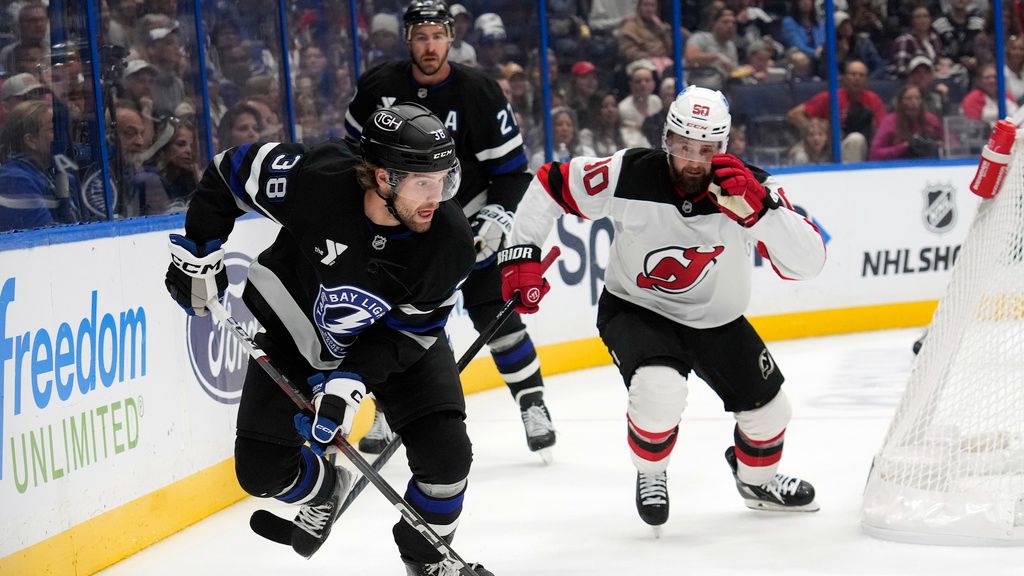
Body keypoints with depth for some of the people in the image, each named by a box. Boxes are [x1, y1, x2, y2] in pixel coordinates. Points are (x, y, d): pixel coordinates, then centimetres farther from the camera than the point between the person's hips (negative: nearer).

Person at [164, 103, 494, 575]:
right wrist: (201, 253, -15)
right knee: (262, 469, -2)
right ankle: (322, 490, 35)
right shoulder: (318, 180, -35)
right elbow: (231, 171, -16)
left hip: (395, 341, 0)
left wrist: (350, 380, -31)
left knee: (446, 455, -15)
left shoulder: (450, 241, -30)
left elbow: (407, 331, -20)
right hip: (298, 331, 0)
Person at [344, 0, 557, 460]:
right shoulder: (379, 87, -9)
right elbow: (355, 146, 10)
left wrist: (496, 218, -22)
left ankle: (532, 405, 3)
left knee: (493, 314, -9)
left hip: (466, 221, -3)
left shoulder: (479, 94, -16)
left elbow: (511, 168, -11)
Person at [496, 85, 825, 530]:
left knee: (768, 410, 8)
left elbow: (807, 263, -32)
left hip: (717, 321, 3)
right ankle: (650, 476, 4)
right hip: (636, 310, -3)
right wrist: (521, 256, -16)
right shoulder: (627, 175, -26)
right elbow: (550, 185, -11)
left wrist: (758, 209, -46)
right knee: (660, 391, -30)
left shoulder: (751, 187, -23)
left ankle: (757, 481, 45)